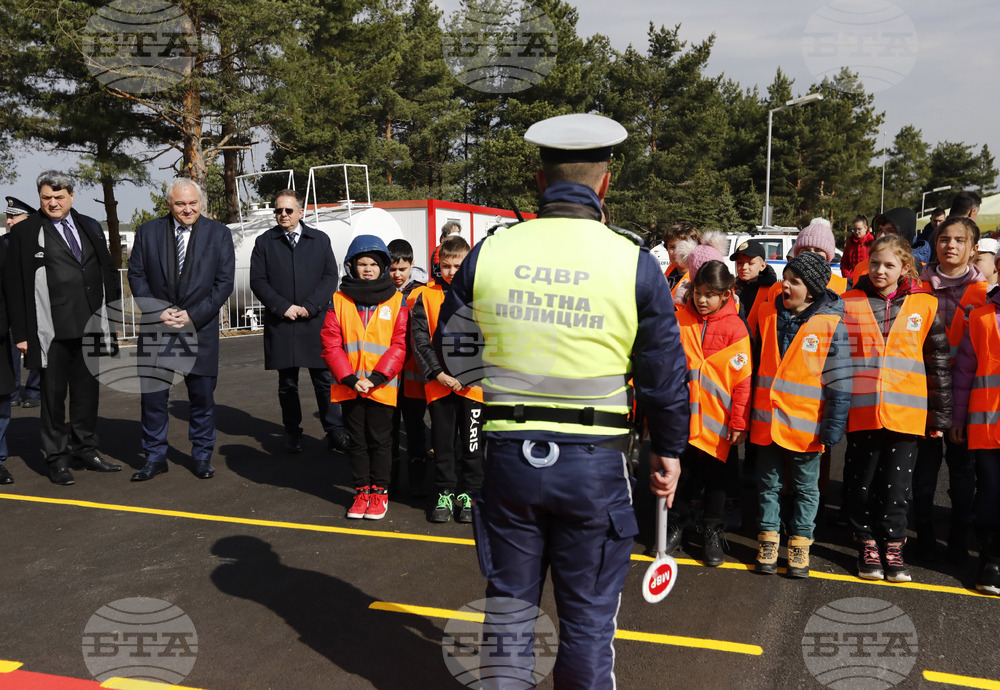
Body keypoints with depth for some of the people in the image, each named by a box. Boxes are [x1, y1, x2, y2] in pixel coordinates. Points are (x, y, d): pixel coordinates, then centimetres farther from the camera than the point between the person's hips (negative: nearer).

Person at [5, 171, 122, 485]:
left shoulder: (91, 228, 12)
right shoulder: (25, 232, 0)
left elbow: (108, 273, 14)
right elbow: (14, 285, -3)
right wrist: (21, 333, -7)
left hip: (90, 327, 4)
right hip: (52, 332, -4)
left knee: (88, 392, 13)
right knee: (53, 395, 6)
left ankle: (85, 450, 26)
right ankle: (56, 458, 17)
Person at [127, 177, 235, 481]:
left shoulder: (219, 233, 1)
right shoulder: (147, 231, 5)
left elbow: (224, 282, -3)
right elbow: (136, 276, 5)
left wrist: (193, 315, -10)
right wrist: (157, 312, -8)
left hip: (200, 327, -1)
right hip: (157, 324, 1)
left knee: (202, 396, 5)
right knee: (152, 395, 4)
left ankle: (202, 456, 20)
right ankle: (155, 457, 18)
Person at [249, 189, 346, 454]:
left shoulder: (320, 240, 10)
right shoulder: (264, 242, 8)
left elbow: (331, 276, 3)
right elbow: (257, 281, 2)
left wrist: (310, 306, -10)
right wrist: (283, 307, -10)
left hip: (316, 321, 0)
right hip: (280, 323, 0)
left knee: (324, 379, 1)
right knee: (287, 382, 8)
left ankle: (334, 432, 7)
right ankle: (292, 433, 19)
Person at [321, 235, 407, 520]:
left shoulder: (396, 301, 1)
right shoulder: (339, 300, 3)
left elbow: (399, 344, -5)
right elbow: (330, 344, -1)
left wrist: (377, 378, -14)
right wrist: (351, 378, -11)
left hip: (383, 386, -1)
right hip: (349, 386, 2)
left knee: (380, 440, 7)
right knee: (357, 440, 11)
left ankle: (379, 491, 20)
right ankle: (362, 491, 23)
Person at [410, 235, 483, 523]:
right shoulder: (426, 297, 3)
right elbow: (419, 338, -2)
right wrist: (439, 373, -12)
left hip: (473, 384, 0)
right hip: (439, 384, 1)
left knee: (472, 442, 7)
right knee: (442, 442, 10)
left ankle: (469, 494, 21)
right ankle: (445, 493, 23)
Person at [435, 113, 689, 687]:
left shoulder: (487, 254, -3)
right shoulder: (635, 264, -8)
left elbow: (455, 354, 6)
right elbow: (666, 374, -2)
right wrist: (669, 450, 12)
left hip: (509, 457, 2)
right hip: (595, 464, -1)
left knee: (509, 600, 20)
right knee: (588, 613, 15)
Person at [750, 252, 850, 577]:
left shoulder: (831, 324, -9)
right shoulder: (769, 315, 4)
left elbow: (839, 381, -8)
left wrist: (833, 427, -11)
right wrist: (749, 413, 16)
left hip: (805, 425, -4)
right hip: (767, 420, 4)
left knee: (805, 488, 12)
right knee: (768, 483, 13)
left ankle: (800, 543, 26)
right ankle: (768, 539, 27)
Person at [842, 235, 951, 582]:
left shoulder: (924, 305, 3)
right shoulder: (849, 303, 2)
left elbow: (939, 361, 7)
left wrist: (940, 416, 6)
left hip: (905, 412, 0)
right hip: (861, 410, 0)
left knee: (896, 483, 8)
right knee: (862, 481, 9)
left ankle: (892, 545, 23)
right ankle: (867, 543, 24)